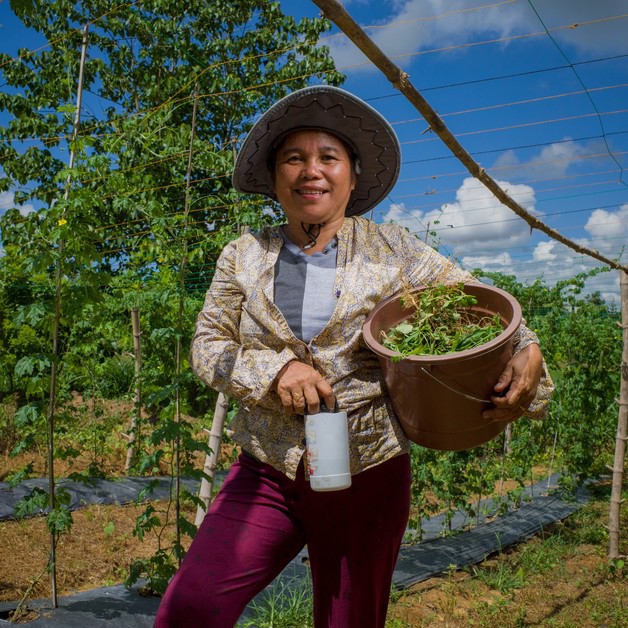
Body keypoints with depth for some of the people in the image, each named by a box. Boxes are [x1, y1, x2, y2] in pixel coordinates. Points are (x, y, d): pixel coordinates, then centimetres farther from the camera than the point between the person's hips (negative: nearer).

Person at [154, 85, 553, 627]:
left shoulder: (393, 251, 1)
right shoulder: (244, 256, 5)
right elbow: (208, 346, 4)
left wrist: (527, 351, -17)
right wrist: (275, 368, -14)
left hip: (367, 476, 0)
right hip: (267, 474, 1)